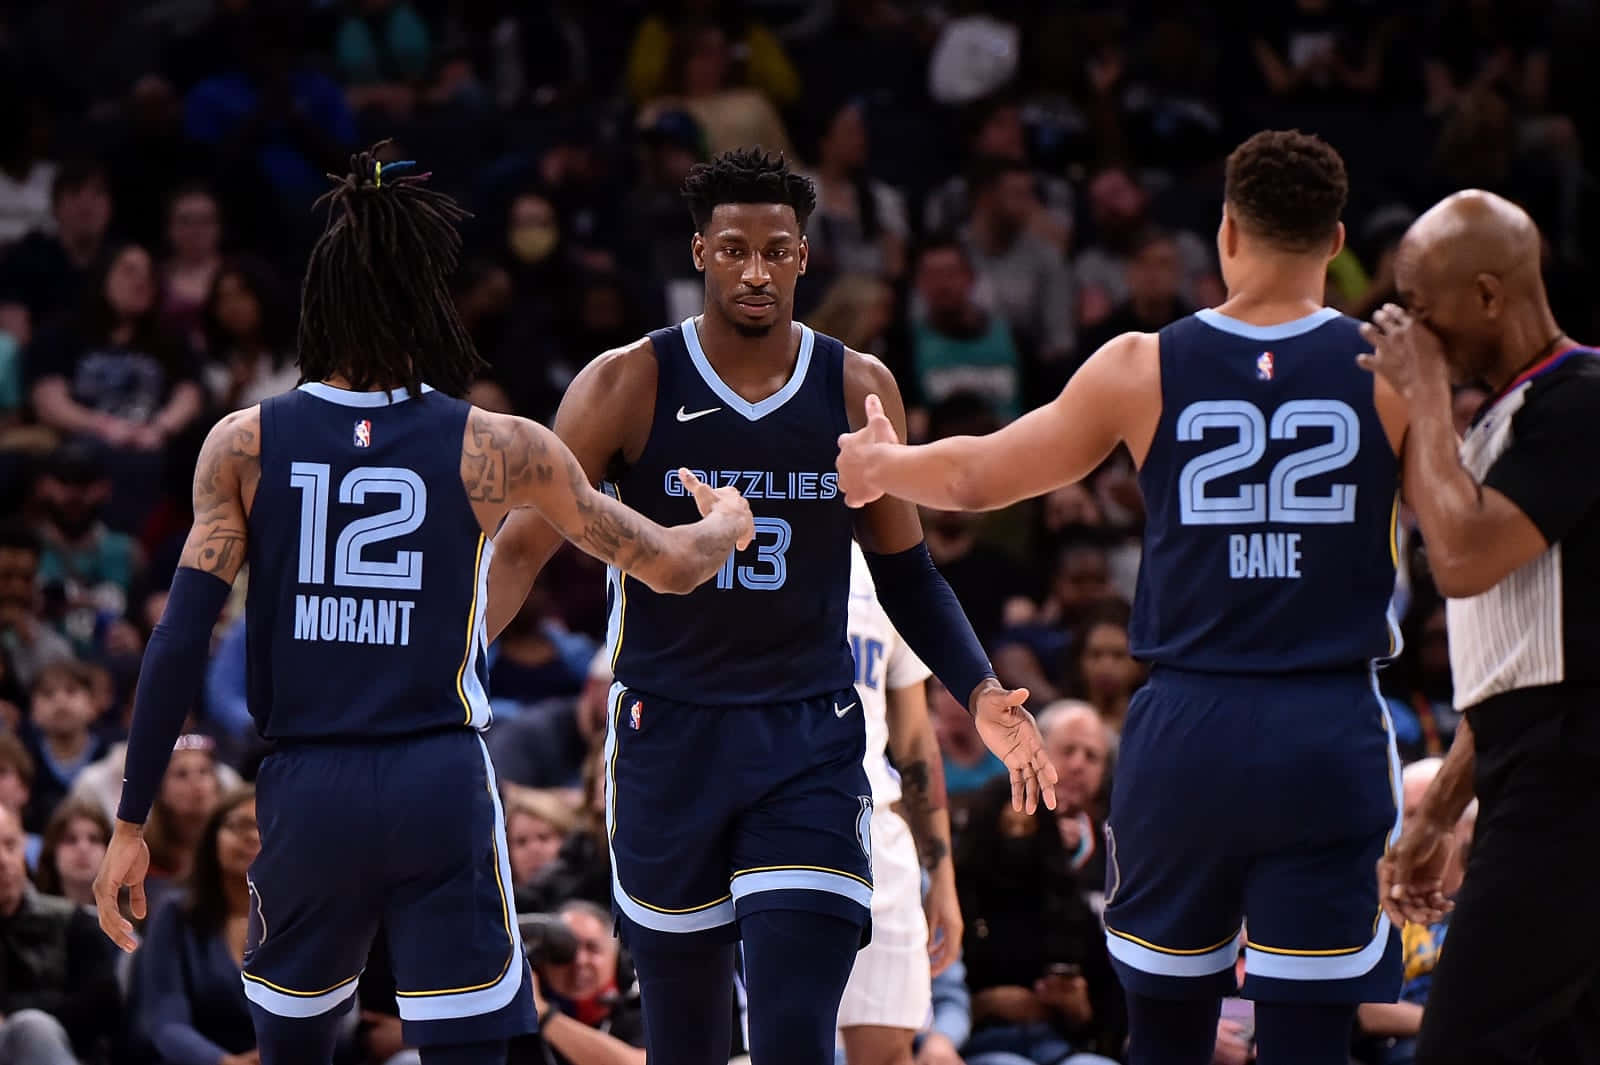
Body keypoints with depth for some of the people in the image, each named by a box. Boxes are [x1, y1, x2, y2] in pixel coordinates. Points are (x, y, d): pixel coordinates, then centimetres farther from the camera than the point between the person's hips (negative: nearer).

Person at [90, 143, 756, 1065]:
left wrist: (132, 823, 3)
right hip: (442, 787, -2)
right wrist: (730, 522, 32)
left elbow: (178, 645, -4)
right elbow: (671, 568, 9)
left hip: (305, 790, 2)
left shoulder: (244, 445, 0)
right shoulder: (499, 449, -1)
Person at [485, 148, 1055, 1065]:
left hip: (811, 747, 0)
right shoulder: (628, 386, -5)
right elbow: (523, 549, -4)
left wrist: (979, 690, -3)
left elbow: (905, 570, 11)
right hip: (669, 740, 0)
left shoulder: (860, 390, 1)